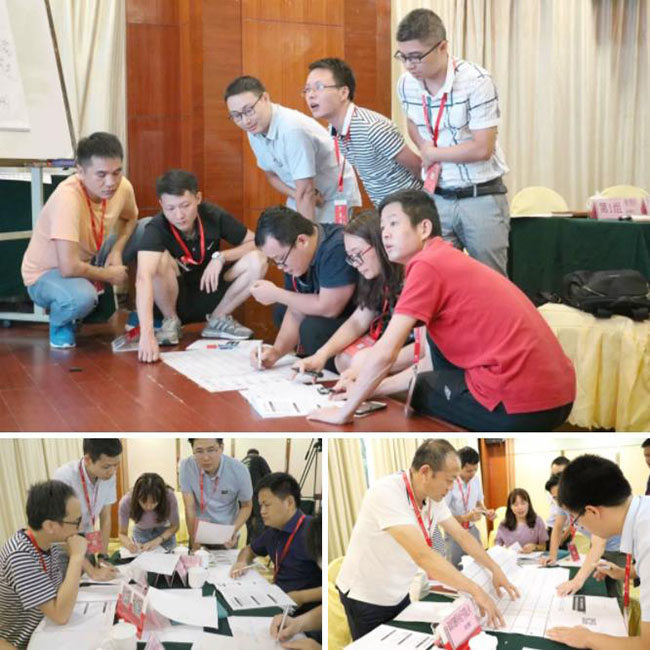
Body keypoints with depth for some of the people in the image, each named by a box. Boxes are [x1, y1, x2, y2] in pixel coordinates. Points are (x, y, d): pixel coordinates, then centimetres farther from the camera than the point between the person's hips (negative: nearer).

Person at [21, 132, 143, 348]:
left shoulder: (123, 187, -17)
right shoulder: (68, 198, -36)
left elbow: (130, 218, 9)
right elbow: (69, 268, -40)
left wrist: (117, 249, -11)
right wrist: (109, 275, -21)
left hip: (89, 261, 7)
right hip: (47, 273, -6)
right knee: (82, 297, -39)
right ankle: (60, 322, -2)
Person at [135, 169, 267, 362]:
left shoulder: (213, 215, -15)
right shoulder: (156, 229, -26)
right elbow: (144, 278, -42)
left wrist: (221, 257, -24)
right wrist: (146, 333, -56)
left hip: (209, 295, 3)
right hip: (174, 299, -3)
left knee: (258, 261, -20)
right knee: (159, 260, -33)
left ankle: (218, 319, 0)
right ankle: (171, 322, -7)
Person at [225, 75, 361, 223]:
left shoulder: (293, 128, -31)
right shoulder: (254, 130, -8)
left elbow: (305, 192, -29)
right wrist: (296, 195, -12)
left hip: (335, 195, -7)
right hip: (299, 194, 7)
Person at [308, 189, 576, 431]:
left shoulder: (427, 265, -8)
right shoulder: (451, 260, 19)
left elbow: (383, 355, -13)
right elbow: (437, 361, 23)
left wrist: (345, 411, 0)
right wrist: (371, 388, 23)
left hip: (520, 409, -8)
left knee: (419, 391, 16)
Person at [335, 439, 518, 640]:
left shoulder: (433, 496, -6)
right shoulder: (387, 493, -32)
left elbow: (462, 535, 6)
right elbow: (422, 555, -38)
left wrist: (495, 570, -4)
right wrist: (475, 590, -36)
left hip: (398, 594, 7)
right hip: (366, 599, -7)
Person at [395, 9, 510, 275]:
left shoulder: (477, 82, -18)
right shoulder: (406, 84, 0)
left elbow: (482, 149, -21)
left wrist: (433, 154, -9)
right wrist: (426, 153, 1)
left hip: (481, 198, -5)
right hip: (435, 197, 5)